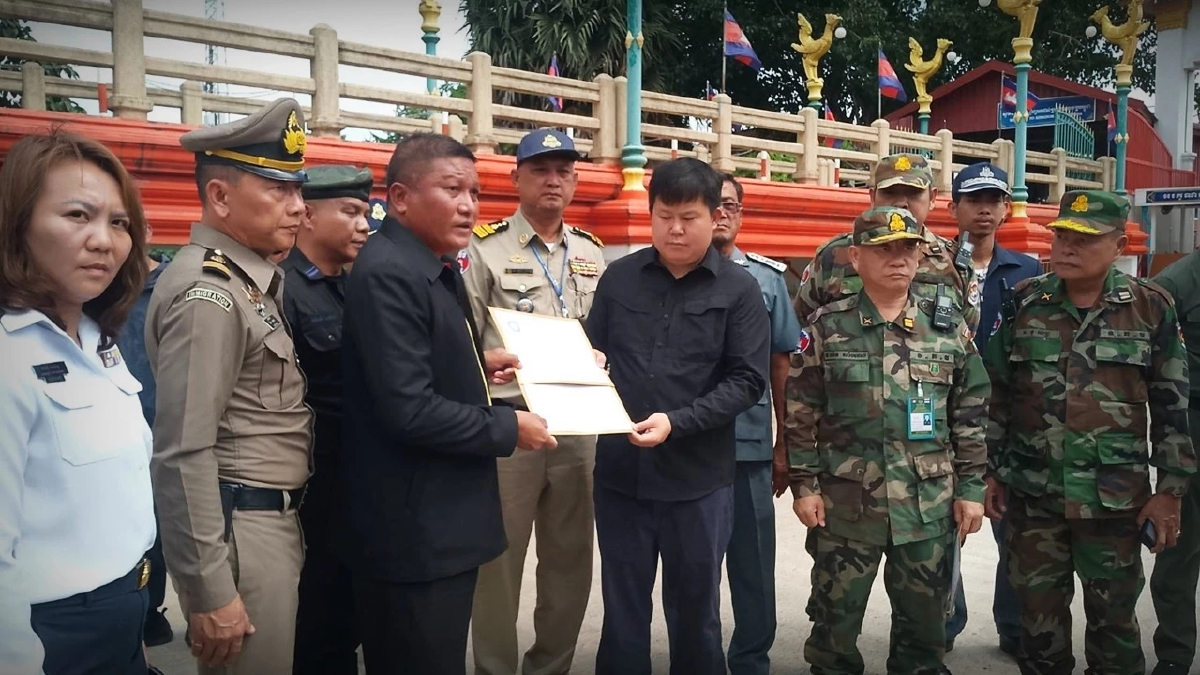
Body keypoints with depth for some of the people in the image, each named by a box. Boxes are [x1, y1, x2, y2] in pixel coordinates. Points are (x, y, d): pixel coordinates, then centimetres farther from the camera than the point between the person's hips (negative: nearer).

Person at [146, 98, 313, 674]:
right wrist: (209, 592, -21)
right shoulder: (207, 295, -20)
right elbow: (183, 453, -23)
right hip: (238, 527, -10)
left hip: (272, 516, 10)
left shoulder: (248, 280, 12)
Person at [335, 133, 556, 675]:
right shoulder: (388, 273, -20)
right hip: (414, 533, -10)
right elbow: (411, 411, -26)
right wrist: (508, 427, -14)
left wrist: (477, 365, 5)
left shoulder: (435, 266, 11)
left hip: (440, 521, 10)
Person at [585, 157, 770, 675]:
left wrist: (676, 422, -18)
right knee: (622, 613, 14)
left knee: (694, 613, 15)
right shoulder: (619, 277, 5)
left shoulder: (739, 290, -1)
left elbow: (746, 380, -7)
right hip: (620, 472, 2)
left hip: (699, 478, -1)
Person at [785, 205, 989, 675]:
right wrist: (805, 484, -6)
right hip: (843, 504, -2)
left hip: (929, 506, 2)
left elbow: (971, 417, 7)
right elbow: (801, 415, -2)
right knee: (835, 620, 10)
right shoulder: (826, 328, -2)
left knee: (925, 620, 15)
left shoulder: (949, 329, 4)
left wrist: (971, 489, 3)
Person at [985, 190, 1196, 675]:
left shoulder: (1152, 307, -4)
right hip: (1032, 492, 2)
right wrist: (989, 471, 5)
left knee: (1113, 616, 12)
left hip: (1116, 497, -1)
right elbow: (996, 393, 6)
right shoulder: (1023, 302, 0)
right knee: (1038, 610, 13)